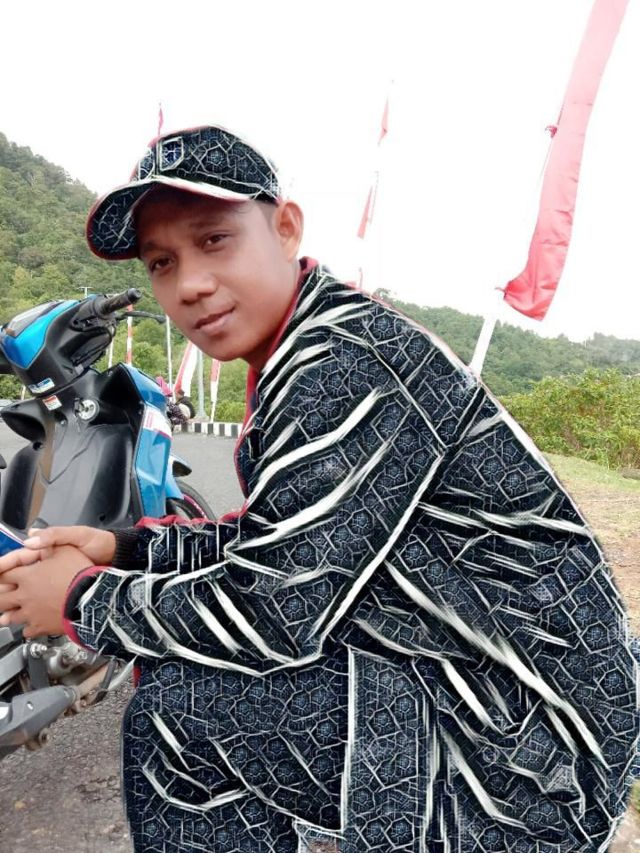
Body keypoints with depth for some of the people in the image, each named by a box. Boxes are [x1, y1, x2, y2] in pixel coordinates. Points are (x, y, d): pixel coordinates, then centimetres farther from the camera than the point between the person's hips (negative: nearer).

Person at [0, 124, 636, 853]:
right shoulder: (301, 355, 8)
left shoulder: (350, 362, -23)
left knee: (172, 714, -19)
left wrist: (81, 601, -10)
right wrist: (124, 547, 4)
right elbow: (278, 544, 14)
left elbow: (273, 611, -25)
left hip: (527, 742, -9)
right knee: (175, 646, 14)